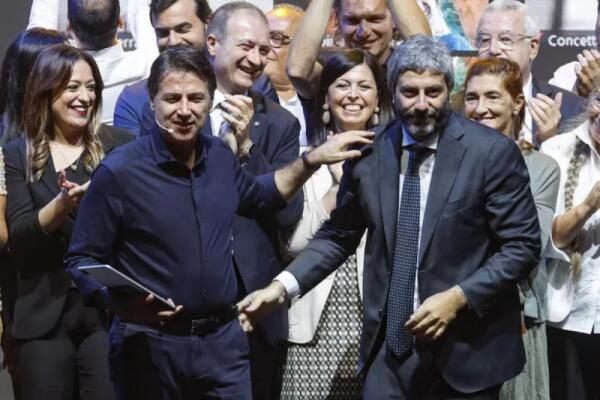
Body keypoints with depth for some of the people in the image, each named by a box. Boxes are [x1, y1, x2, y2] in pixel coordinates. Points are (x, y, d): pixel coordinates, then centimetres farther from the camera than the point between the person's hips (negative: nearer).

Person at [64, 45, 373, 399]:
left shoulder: (221, 156, 3)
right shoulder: (119, 172, -13)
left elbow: (257, 197, 24)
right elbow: (82, 260, -9)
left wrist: (312, 160, 14)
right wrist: (123, 303, -26)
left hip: (223, 337, 4)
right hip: (149, 343, -4)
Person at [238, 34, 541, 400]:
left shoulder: (492, 151, -8)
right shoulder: (369, 153, 1)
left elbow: (523, 245, -7)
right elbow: (339, 235, 10)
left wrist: (459, 297, -18)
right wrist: (282, 286, -3)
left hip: (466, 348, -2)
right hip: (390, 347, 3)